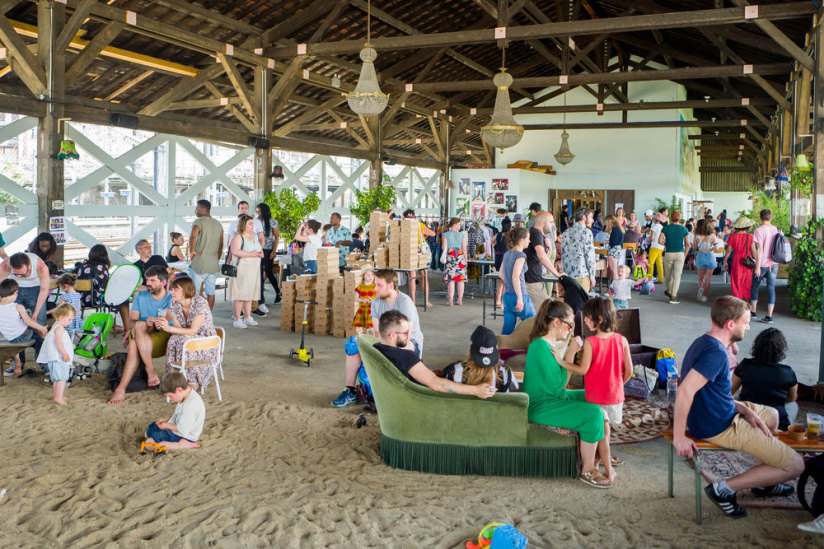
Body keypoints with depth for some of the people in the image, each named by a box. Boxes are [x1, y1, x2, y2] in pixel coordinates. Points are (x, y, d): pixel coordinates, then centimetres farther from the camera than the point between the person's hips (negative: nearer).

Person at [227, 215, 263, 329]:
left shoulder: (254, 236, 17)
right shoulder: (238, 237, -8)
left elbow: (260, 250, 26)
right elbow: (234, 251, -21)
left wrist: (260, 253, 2)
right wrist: (250, 254, -20)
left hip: (253, 269, 8)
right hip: (241, 269, -8)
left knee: (249, 294, 12)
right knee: (239, 295, -7)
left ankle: (248, 317, 20)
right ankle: (237, 320, -2)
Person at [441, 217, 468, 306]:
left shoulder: (445, 235, -2)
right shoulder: (462, 235, 0)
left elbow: (444, 248, -3)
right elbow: (464, 249, 1)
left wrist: (444, 258, 12)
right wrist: (466, 260, 10)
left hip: (449, 258, -1)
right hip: (460, 258, 1)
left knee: (450, 280, 0)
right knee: (460, 280, 8)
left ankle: (450, 300, -1)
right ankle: (460, 300, 14)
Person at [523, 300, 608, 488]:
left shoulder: (550, 344, 9)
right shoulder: (541, 347, -22)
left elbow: (560, 386, 6)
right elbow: (559, 385, -22)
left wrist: (570, 353, -4)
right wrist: (570, 353, -18)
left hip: (551, 397, 11)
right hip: (539, 407, -11)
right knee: (592, 413, -19)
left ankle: (596, 453, 19)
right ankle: (588, 470, -6)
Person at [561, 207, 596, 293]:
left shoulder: (566, 233, 13)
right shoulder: (586, 232, -6)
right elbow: (589, 255, -9)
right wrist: (592, 276, -4)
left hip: (567, 274, 6)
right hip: (581, 275, -6)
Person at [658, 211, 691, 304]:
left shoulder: (666, 228, 1)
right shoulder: (684, 229, 2)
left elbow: (660, 240, -8)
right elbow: (687, 244, 0)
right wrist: (684, 255, 7)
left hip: (669, 253, 1)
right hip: (680, 254, 0)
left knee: (668, 275, 17)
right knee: (677, 276, 0)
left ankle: (669, 292, 35)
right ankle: (673, 296, -6)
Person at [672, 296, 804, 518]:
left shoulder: (704, 342, 5)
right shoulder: (716, 353, -27)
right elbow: (685, 391, -36)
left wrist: (746, 410, 1)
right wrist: (679, 437, -31)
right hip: (719, 428, -10)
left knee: (771, 415, 33)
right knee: (795, 466, -4)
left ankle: (762, 482, 39)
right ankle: (725, 488, -2)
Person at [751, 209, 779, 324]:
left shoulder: (759, 230, -10)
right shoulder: (776, 230, 4)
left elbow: (760, 249, -14)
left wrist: (758, 266, -14)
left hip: (762, 264, -4)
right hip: (774, 264, 4)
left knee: (754, 287, 13)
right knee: (771, 288, 3)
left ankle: (753, 312, 19)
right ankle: (769, 316, 1)